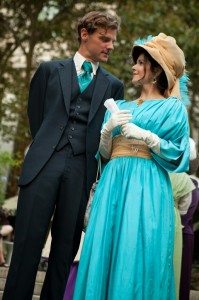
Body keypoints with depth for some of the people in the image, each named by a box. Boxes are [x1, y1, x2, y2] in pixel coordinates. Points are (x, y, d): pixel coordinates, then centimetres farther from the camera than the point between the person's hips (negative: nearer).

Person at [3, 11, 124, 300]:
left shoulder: (114, 85, 15)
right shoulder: (50, 69, 12)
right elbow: (35, 115, 15)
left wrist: (101, 169, 7)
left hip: (82, 168, 2)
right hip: (45, 163, -1)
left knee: (67, 242, 3)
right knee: (28, 238, -4)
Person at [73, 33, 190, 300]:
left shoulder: (173, 107, 6)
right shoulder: (121, 107, 20)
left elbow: (178, 155, -2)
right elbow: (104, 152, 16)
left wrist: (146, 137, -14)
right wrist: (108, 128, -3)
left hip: (147, 187, -5)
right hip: (114, 182, 5)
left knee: (137, 255, -10)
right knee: (105, 252, -1)